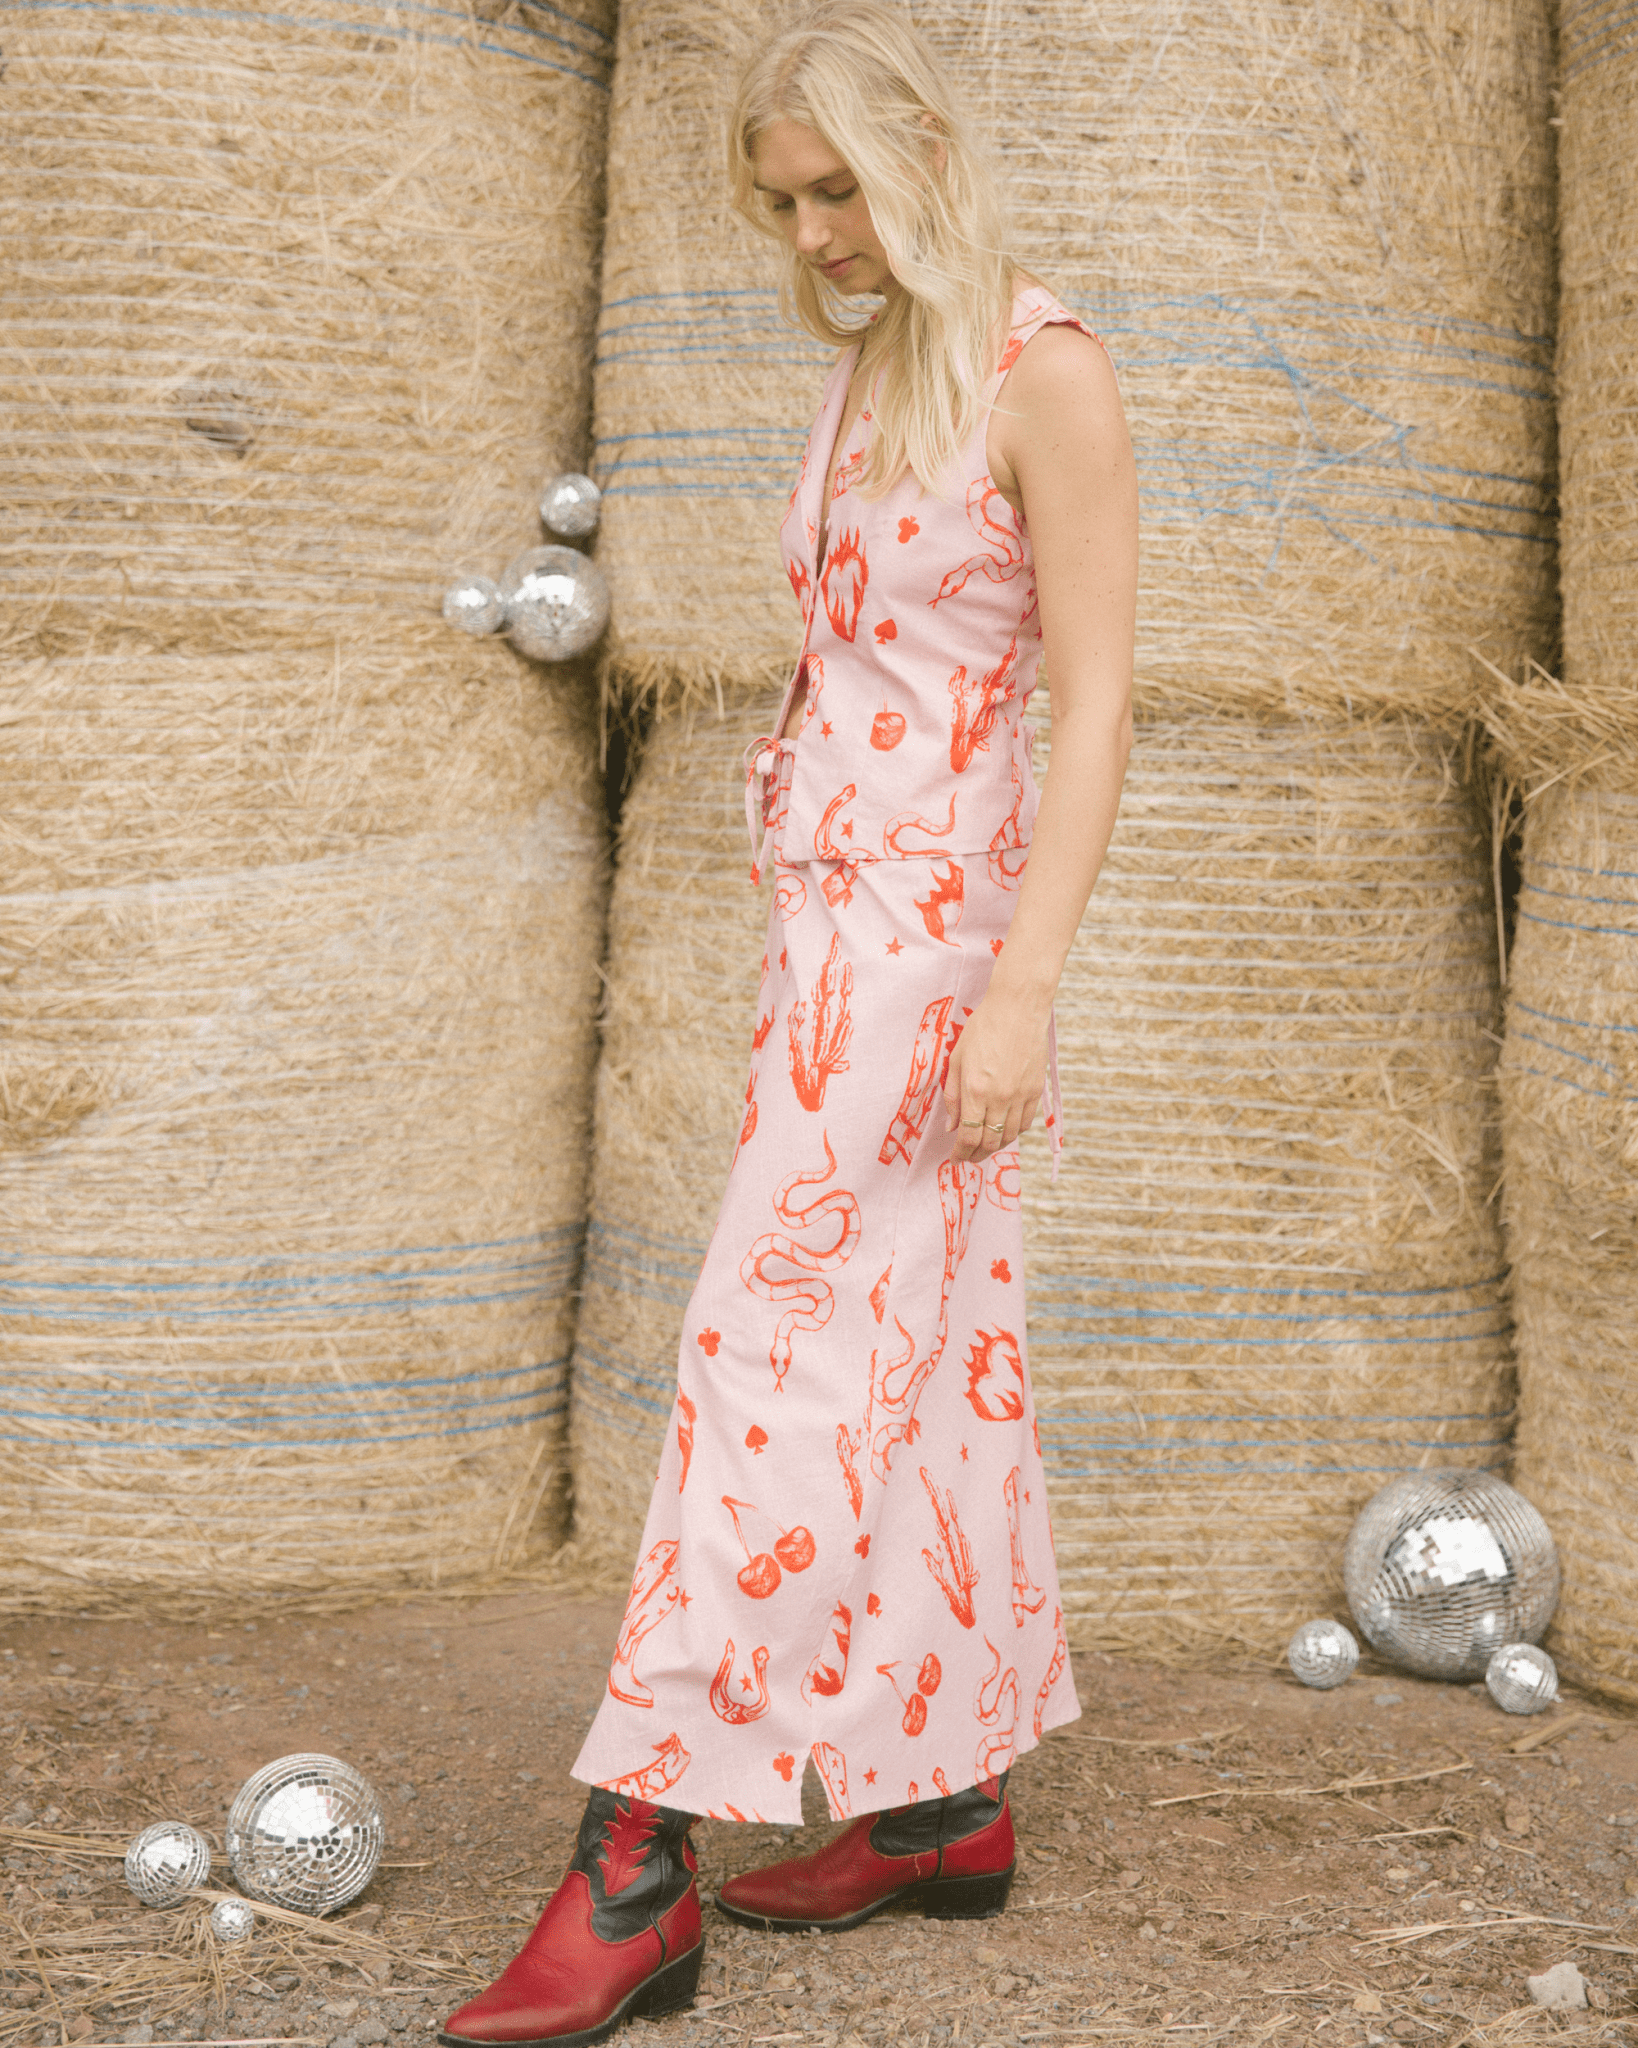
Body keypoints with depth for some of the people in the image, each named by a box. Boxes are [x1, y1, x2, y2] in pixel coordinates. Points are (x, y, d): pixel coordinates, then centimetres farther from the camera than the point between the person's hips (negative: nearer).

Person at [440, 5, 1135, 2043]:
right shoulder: (870, 375, 14)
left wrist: (1021, 984, -21)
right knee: (928, 1360, 11)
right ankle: (948, 1802, 21)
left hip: (929, 917, -8)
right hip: (830, 912, 8)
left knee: (781, 1356, -11)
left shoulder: (1044, 374, -10)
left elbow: (1094, 702, -15)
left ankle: (633, 1875, -10)